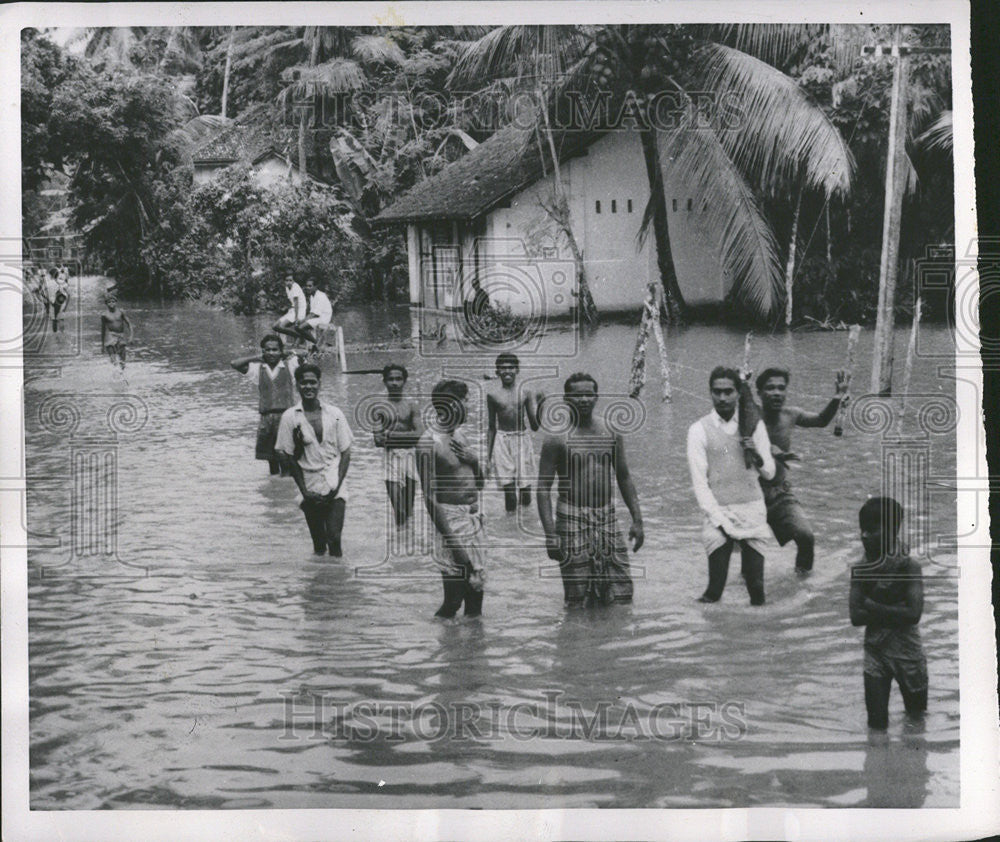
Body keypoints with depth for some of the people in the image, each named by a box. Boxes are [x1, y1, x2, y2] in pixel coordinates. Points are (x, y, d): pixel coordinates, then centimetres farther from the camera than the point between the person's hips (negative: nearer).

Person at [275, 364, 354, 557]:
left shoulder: (335, 414, 2)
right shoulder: (290, 417, -1)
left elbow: (345, 453, 4)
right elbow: (288, 457, 1)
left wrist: (337, 485, -8)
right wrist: (304, 490, -6)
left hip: (335, 490, 0)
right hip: (310, 491, 0)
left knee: (334, 537, -12)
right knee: (318, 543, 5)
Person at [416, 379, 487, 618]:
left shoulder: (459, 436, 10)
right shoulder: (429, 443, -14)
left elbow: (481, 483, 16)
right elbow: (430, 497, -15)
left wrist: (474, 460, -5)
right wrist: (450, 538, -18)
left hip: (475, 516, 8)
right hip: (452, 519, -8)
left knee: (477, 583, 12)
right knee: (455, 590, -6)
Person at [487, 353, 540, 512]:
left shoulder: (525, 393, 1)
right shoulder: (493, 395, 2)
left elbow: (534, 426, 0)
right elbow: (492, 427, 9)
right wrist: (488, 454, 8)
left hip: (522, 441, 0)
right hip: (502, 441, 0)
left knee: (525, 484, 2)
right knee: (508, 487, -5)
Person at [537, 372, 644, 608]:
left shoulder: (611, 433, 7)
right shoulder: (557, 439, -6)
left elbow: (624, 478, 15)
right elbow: (544, 488, -8)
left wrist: (637, 520, 9)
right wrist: (550, 533, -16)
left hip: (608, 519, 4)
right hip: (572, 521, -4)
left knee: (621, 597, 3)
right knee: (578, 601, 0)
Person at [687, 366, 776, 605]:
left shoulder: (754, 425, 8)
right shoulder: (699, 430, 0)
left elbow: (769, 473, 11)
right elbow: (699, 482, -3)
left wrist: (757, 455, -11)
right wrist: (720, 521, -10)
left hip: (753, 510, 2)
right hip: (718, 513, -2)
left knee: (756, 585, -3)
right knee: (715, 589, -10)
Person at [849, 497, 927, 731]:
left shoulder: (909, 567, -12)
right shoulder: (860, 570, -3)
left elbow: (914, 614, -21)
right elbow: (855, 616, -10)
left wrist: (872, 606, -17)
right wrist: (894, 612, -19)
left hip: (907, 651, -2)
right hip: (875, 652, 2)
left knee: (916, 715, 19)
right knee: (876, 724, 0)